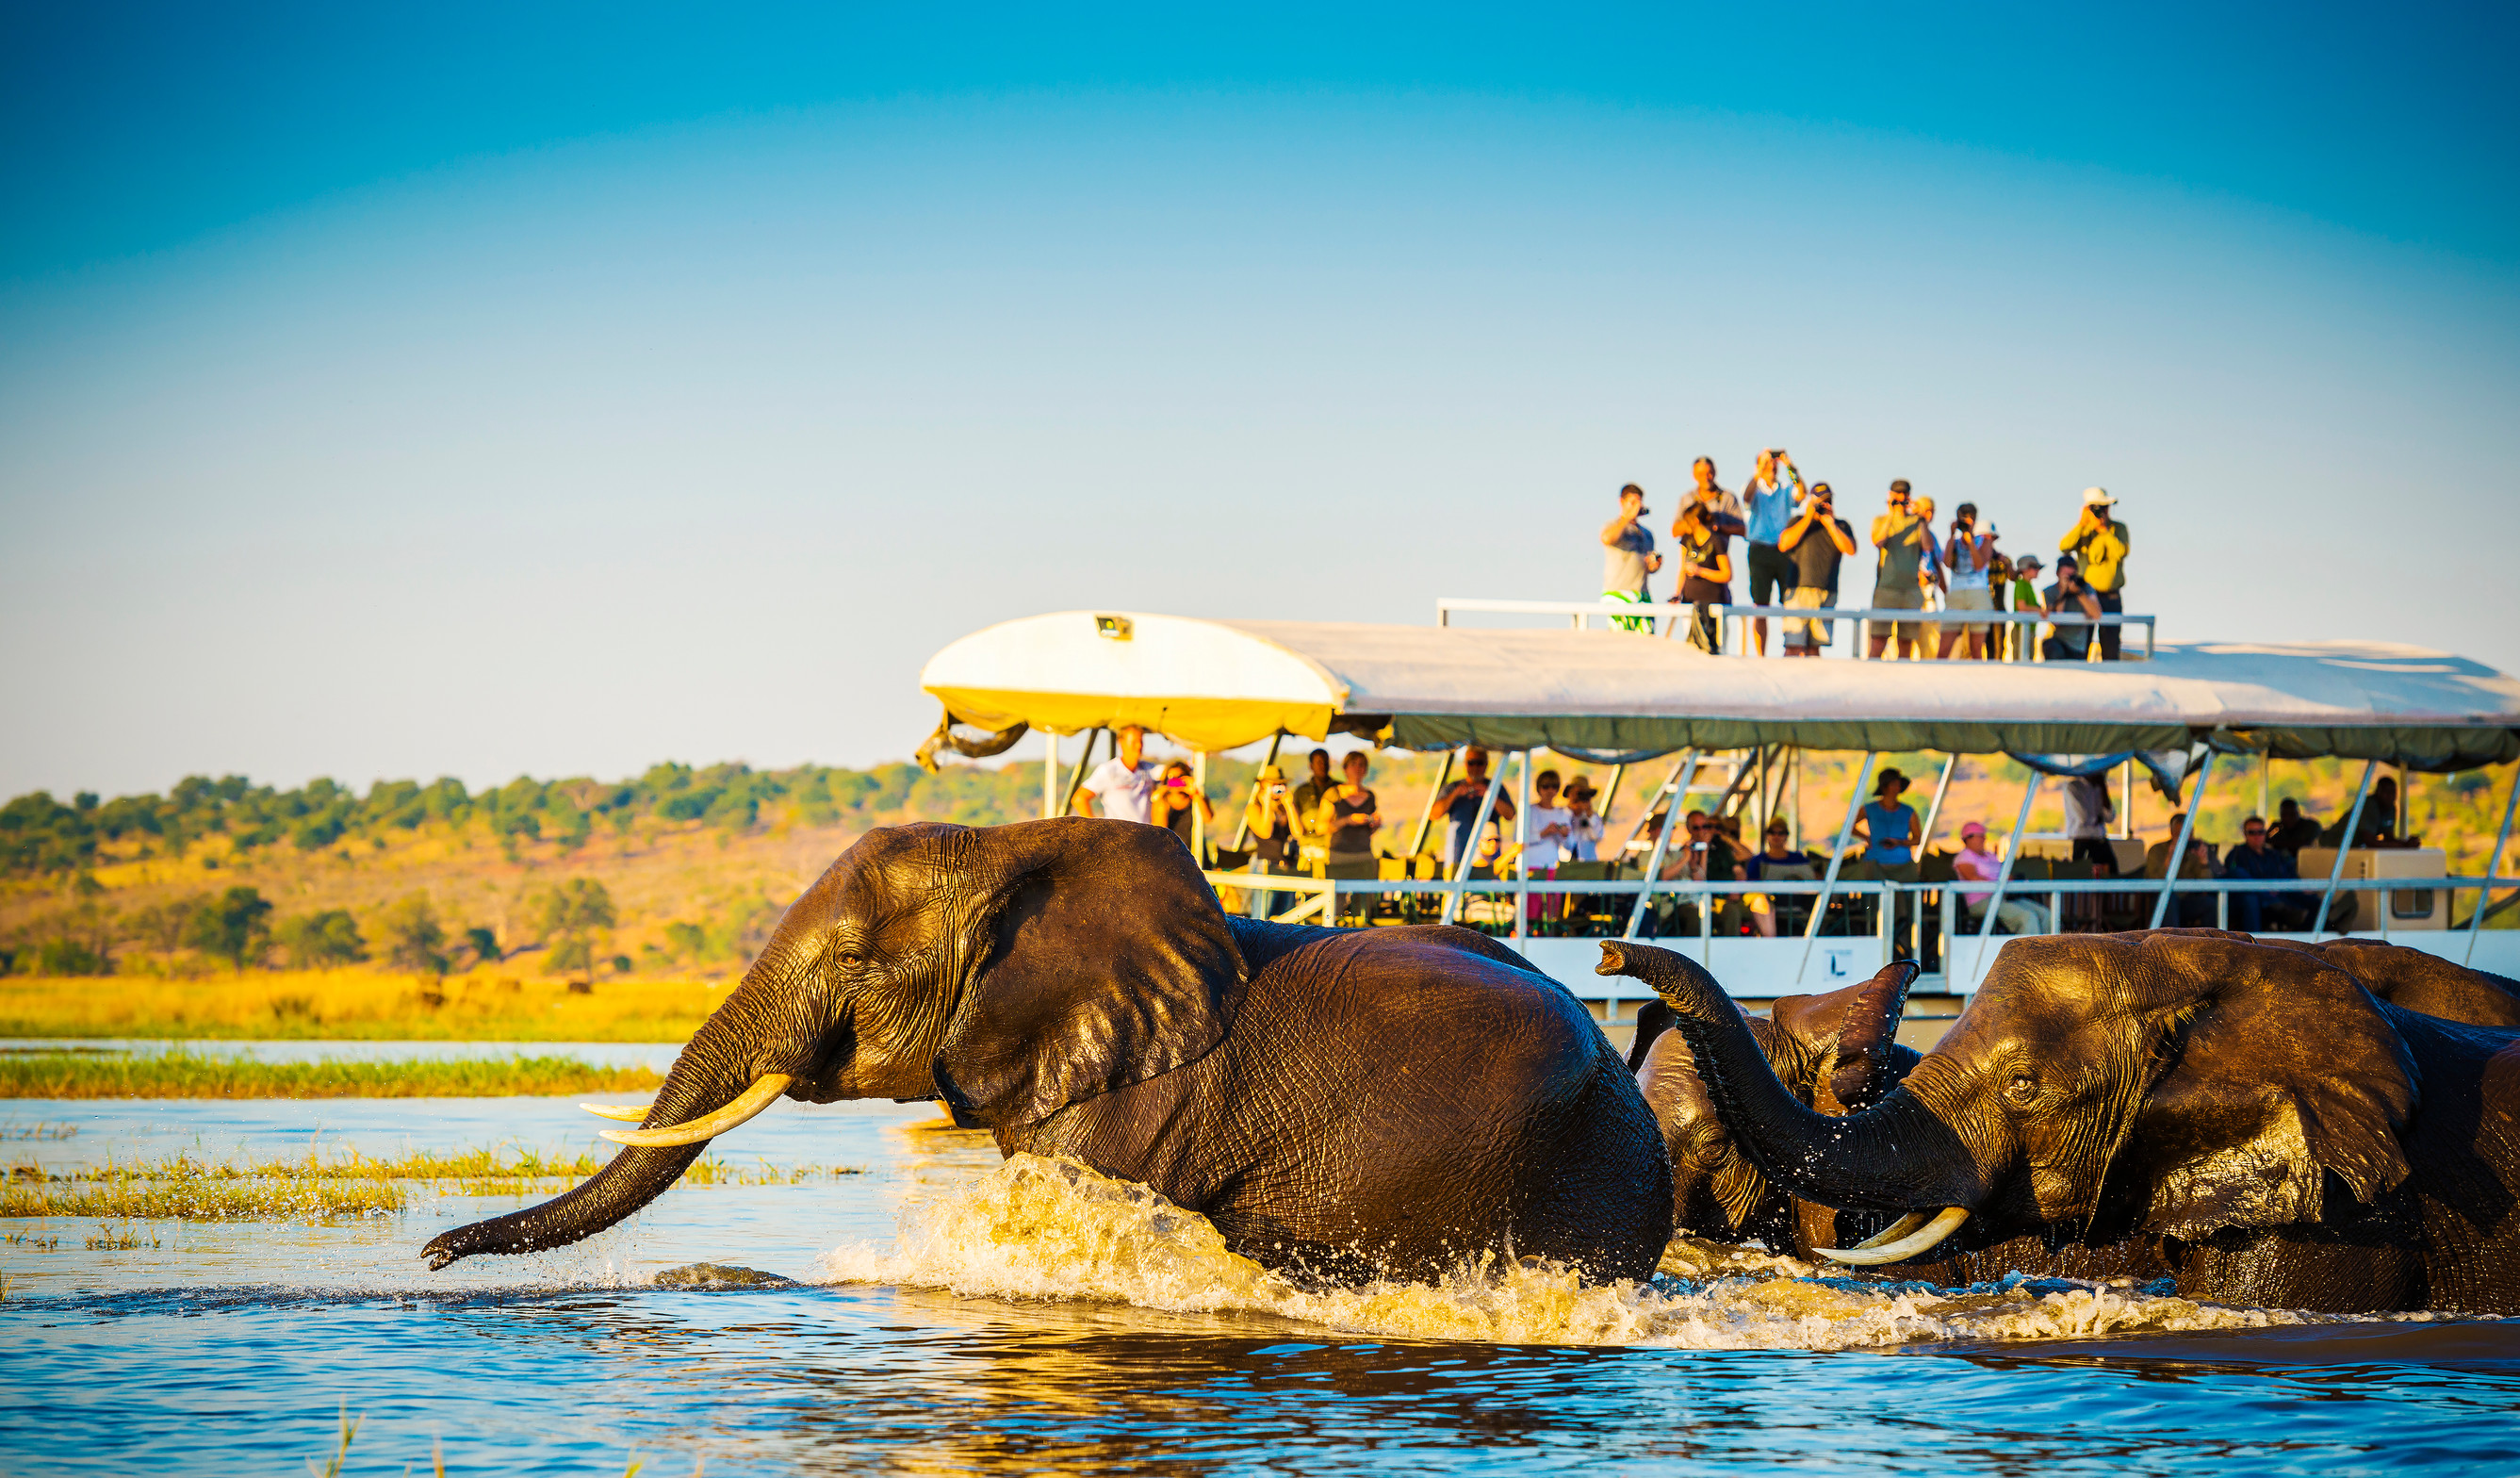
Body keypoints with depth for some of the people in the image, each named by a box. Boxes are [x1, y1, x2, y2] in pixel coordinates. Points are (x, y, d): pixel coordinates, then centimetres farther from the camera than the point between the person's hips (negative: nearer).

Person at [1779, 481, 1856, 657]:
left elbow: (1850, 549, -2)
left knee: (1814, 647, 3)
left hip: (1827, 594, 2)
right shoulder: (1799, 522, 11)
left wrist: (1830, 524, -4)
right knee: (1794, 647, -12)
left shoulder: (1841, 526, 15)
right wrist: (1808, 518, -5)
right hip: (1799, 589, -2)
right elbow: (1783, 544, -6)